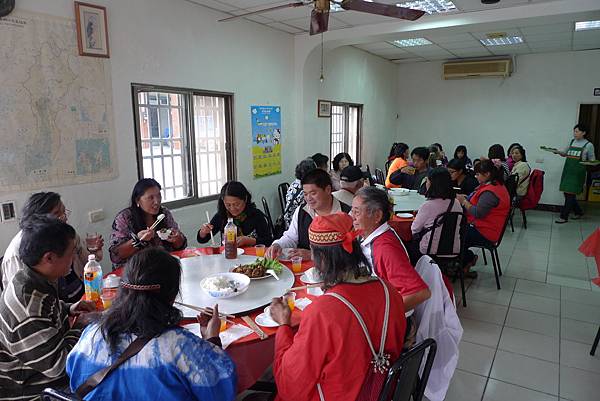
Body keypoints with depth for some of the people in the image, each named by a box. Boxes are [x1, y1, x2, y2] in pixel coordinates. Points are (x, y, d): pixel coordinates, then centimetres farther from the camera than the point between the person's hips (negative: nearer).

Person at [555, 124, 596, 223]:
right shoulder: (572, 142, 10)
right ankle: (578, 212, 28)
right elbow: (564, 153, 20)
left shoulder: (588, 145, -3)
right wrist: (558, 152, -1)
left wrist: (587, 163, -19)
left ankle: (564, 217, 0)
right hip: (567, 171, 5)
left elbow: (592, 160, 3)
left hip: (578, 173, -5)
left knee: (570, 194, -6)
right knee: (567, 193, 8)